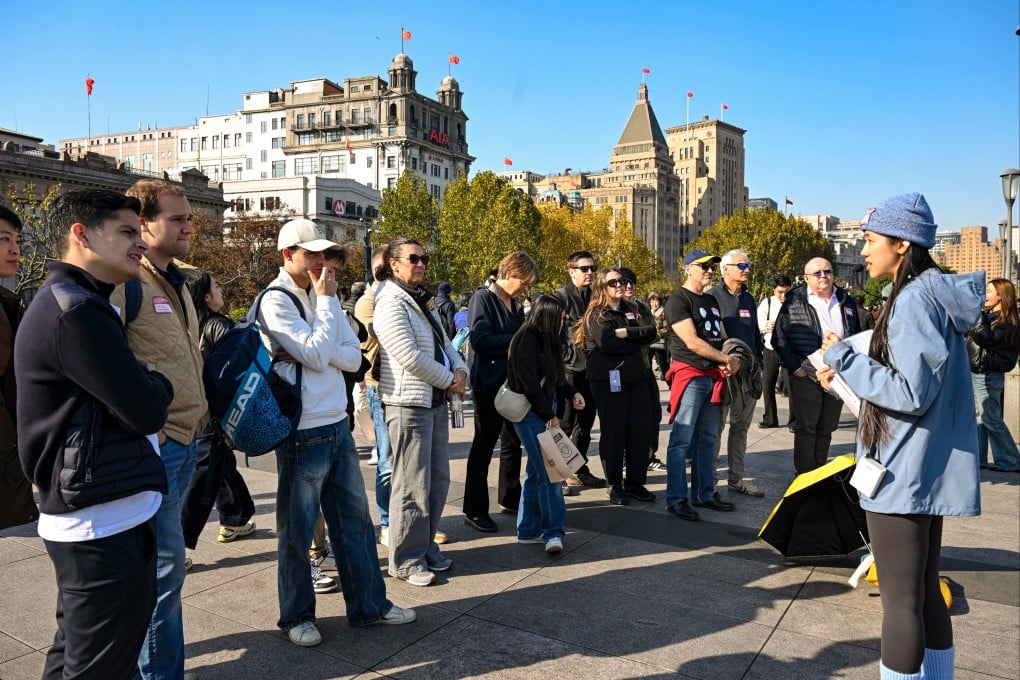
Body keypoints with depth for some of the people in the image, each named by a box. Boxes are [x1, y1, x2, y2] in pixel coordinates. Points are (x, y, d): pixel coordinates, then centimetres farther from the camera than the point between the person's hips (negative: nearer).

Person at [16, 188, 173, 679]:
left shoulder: (74, 303, 15)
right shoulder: (75, 311, -20)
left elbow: (119, 392, 17)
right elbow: (146, 411, -20)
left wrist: (147, 387, -4)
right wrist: (160, 386, 1)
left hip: (96, 515, 10)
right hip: (105, 521, -10)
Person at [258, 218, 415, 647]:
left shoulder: (323, 295, 11)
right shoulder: (276, 301, -11)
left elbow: (353, 357, 4)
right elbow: (317, 356, -20)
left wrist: (315, 352, -13)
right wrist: (326, 301, -12)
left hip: (338, 426, 7)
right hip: (302, 432, -7)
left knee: (355, 519, 14)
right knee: (297, 529, 8)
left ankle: (368, 604, 27)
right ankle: (297, 615, 25)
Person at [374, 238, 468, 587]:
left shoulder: (422, 301, 17)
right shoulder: (391, 304, -13)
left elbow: (444, 342, 17)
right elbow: (411, 357, -20)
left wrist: (460, 370, -2)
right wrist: (449, 380, -10)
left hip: (436, 400, 10)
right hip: (409, 403, -9)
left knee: (437, 480, 15)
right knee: (413, 486, -2)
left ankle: (427, 548, 28)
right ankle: (406, 561, 11)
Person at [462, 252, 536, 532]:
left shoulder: (515, 303, 12)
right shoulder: (483, 298, -11)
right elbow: (480, 340, -22)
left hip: (514, 382, 8)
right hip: (490, 383, -8)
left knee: (513, 442, 15)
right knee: (484, 445, 0)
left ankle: (510, 498, 30)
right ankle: (474, 510, 9)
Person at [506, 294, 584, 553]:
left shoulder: (543, 340, 14)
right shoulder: (526, 340, -14)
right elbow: (529, 383, -19)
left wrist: (571, 393, 5)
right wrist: (549, 415, -15)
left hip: (543, 412, 10)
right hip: (530, 413, -10)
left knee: (536, 472, 12)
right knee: (548, 472, -10)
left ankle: (528, 530, 19)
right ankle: (552, 531, -5)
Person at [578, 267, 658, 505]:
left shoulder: (632, 309, 16)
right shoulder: (596, 314, -1)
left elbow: (650, 332, 1)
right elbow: (607, 343, -17)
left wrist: (626, 332, -13)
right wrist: (636, 340, -4)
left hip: (636, 377, 5)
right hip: (608, 379, -5)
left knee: (640, 431, 4)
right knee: (613, 432, 0)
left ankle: (636, 483, 16)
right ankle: (615, 485, 12)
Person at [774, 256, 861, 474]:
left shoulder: (846, 301, 11)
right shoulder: (794, 302, -4)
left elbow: (857, 336, 20)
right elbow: (779, 337, -4)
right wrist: (795, 368, -10)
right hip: (806, 376, -4)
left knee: (826, 429, 12)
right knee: (806, 428, 1)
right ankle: (804, 475, 10)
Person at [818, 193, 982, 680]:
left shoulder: (913, 300, -18)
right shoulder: (936, 294, 11)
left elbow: (911, 393, -23)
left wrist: (844, 357, -15)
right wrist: (849, 373, 10)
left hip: (903, 475, -10)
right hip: (928, 471, 10)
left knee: (900, 601, 1)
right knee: (925, 593, 19)